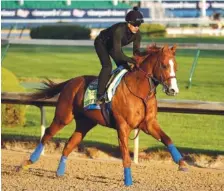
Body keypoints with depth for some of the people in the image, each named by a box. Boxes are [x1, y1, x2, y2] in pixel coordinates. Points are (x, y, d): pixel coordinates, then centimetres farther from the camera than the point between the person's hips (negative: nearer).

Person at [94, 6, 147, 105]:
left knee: (125, 67, -1)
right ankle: (100, 96, -26)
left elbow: (136, 51, -15)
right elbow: (118, 53, -44)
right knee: (107, 66, -26)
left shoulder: (137, 33, -22)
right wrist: (133, 61, -49)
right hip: (101, 43, -7)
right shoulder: (119, 30, -42)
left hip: (113, 45, 7)